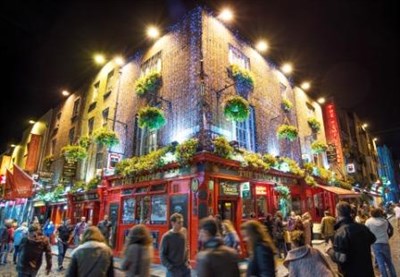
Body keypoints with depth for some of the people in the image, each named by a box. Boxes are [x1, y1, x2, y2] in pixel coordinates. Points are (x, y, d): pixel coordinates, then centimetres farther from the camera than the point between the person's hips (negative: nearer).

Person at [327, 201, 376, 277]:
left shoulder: (341, 232, -25)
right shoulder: (362, 227, -2)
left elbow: (340, 258, -29)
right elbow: (372, 239, 21)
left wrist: (330, 250, -11)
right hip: (367, 271, 7)